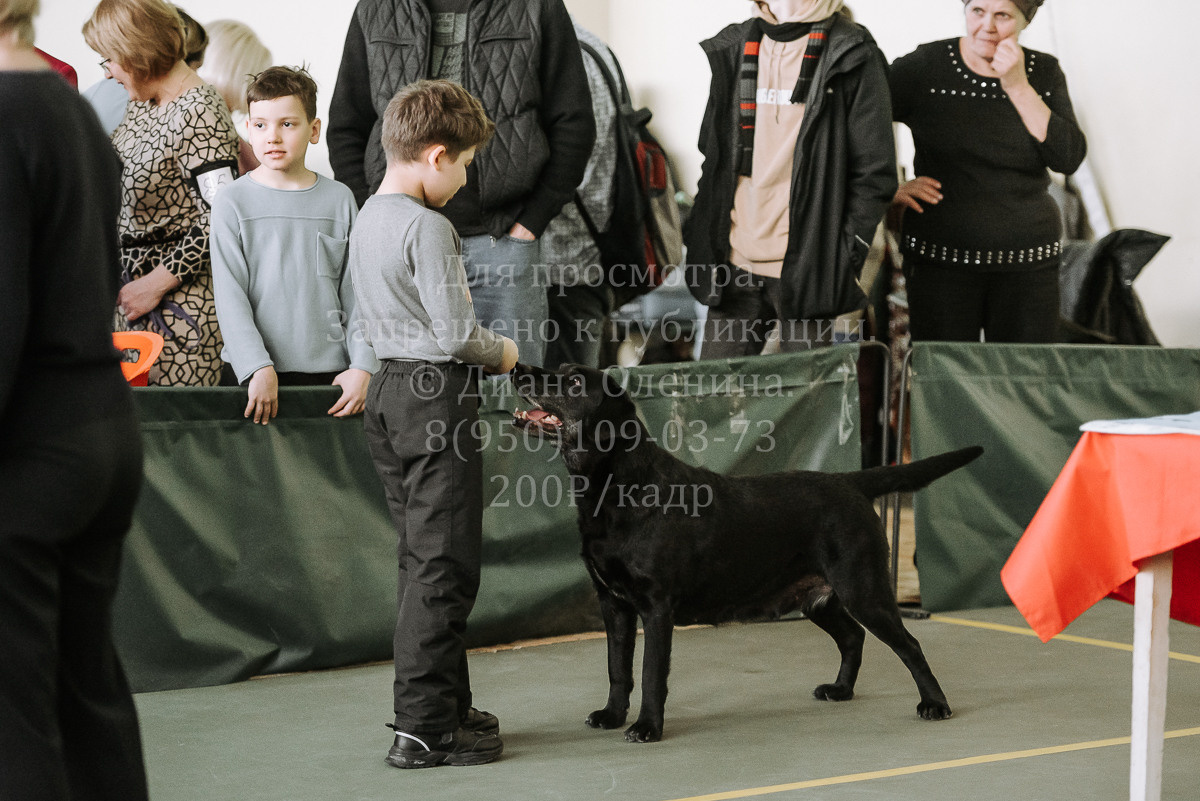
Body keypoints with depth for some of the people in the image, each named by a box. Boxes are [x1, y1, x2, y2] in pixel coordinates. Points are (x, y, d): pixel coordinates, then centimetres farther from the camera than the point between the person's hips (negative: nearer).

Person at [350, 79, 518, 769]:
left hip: (392, 392, 10)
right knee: (444, 569, -5)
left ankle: (447, 707, 24)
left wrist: (481, 353, 15)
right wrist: (501, 352, 0)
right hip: (438, 395, -10)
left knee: (423, 563, 15)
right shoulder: (427, 227, -17)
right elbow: (456, 333, -20)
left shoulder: (369, 218, 13)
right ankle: (424, 729, -3)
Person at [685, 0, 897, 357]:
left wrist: (847, 257, -10)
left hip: (807, 269, -5)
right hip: (735, 266, 5)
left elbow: (875, 172, -4)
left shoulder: (852, 57, -3)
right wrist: (702, 244, 12)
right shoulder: (730, 49, 13)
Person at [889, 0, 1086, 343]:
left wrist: (1018, 87, -11)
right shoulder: (925, 66, -2)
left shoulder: (1044, 73, 6)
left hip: (1028, 262, 2)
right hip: (939, 259, -2)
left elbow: (1068, 159, -7)